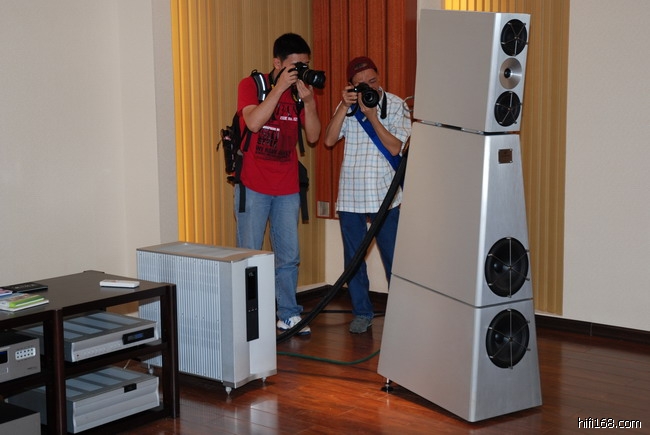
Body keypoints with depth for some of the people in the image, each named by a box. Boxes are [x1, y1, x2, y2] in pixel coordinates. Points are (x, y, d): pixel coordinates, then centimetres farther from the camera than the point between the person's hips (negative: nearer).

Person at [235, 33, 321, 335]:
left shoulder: (303, 92, 6)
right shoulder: (251, 85, -4)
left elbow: (313, 137, -2)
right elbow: (253, 122, -22)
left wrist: (308, 101, -15)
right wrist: (280, 87, -23)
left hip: (288, 188, 4)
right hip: (253, 186, -4)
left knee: (289, 256, 8)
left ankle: (289, 316, 17)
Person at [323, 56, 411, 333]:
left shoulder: (395, 105, -2)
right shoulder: (347, 105, 6)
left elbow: (395, 147, -11)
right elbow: (329, 140, -6)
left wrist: (372, 115, -18)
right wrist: (345, 106, -13)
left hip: (384, 195, -3)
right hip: (350, 195, 3)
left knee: (393, 258, 0)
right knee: (353, 258, 9)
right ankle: (362, 312, 21)